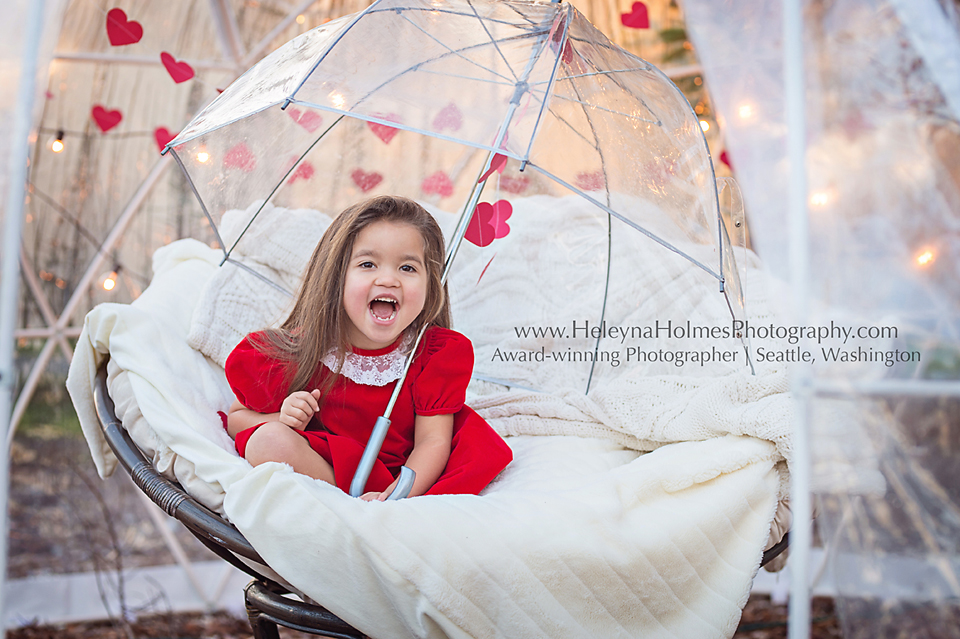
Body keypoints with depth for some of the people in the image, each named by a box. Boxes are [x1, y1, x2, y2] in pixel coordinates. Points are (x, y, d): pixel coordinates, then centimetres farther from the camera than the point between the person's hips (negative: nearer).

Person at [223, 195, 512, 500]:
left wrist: (394, 496, -34)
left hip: (407, 476, 1)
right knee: (268, 440, -28)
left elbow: (432, 441, -15)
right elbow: (237, 417, 0)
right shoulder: (304, 350, -12)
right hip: (325, 467, 0)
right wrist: (284, 419, -23)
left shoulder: (441, 351, -11)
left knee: (484, 447, -21)